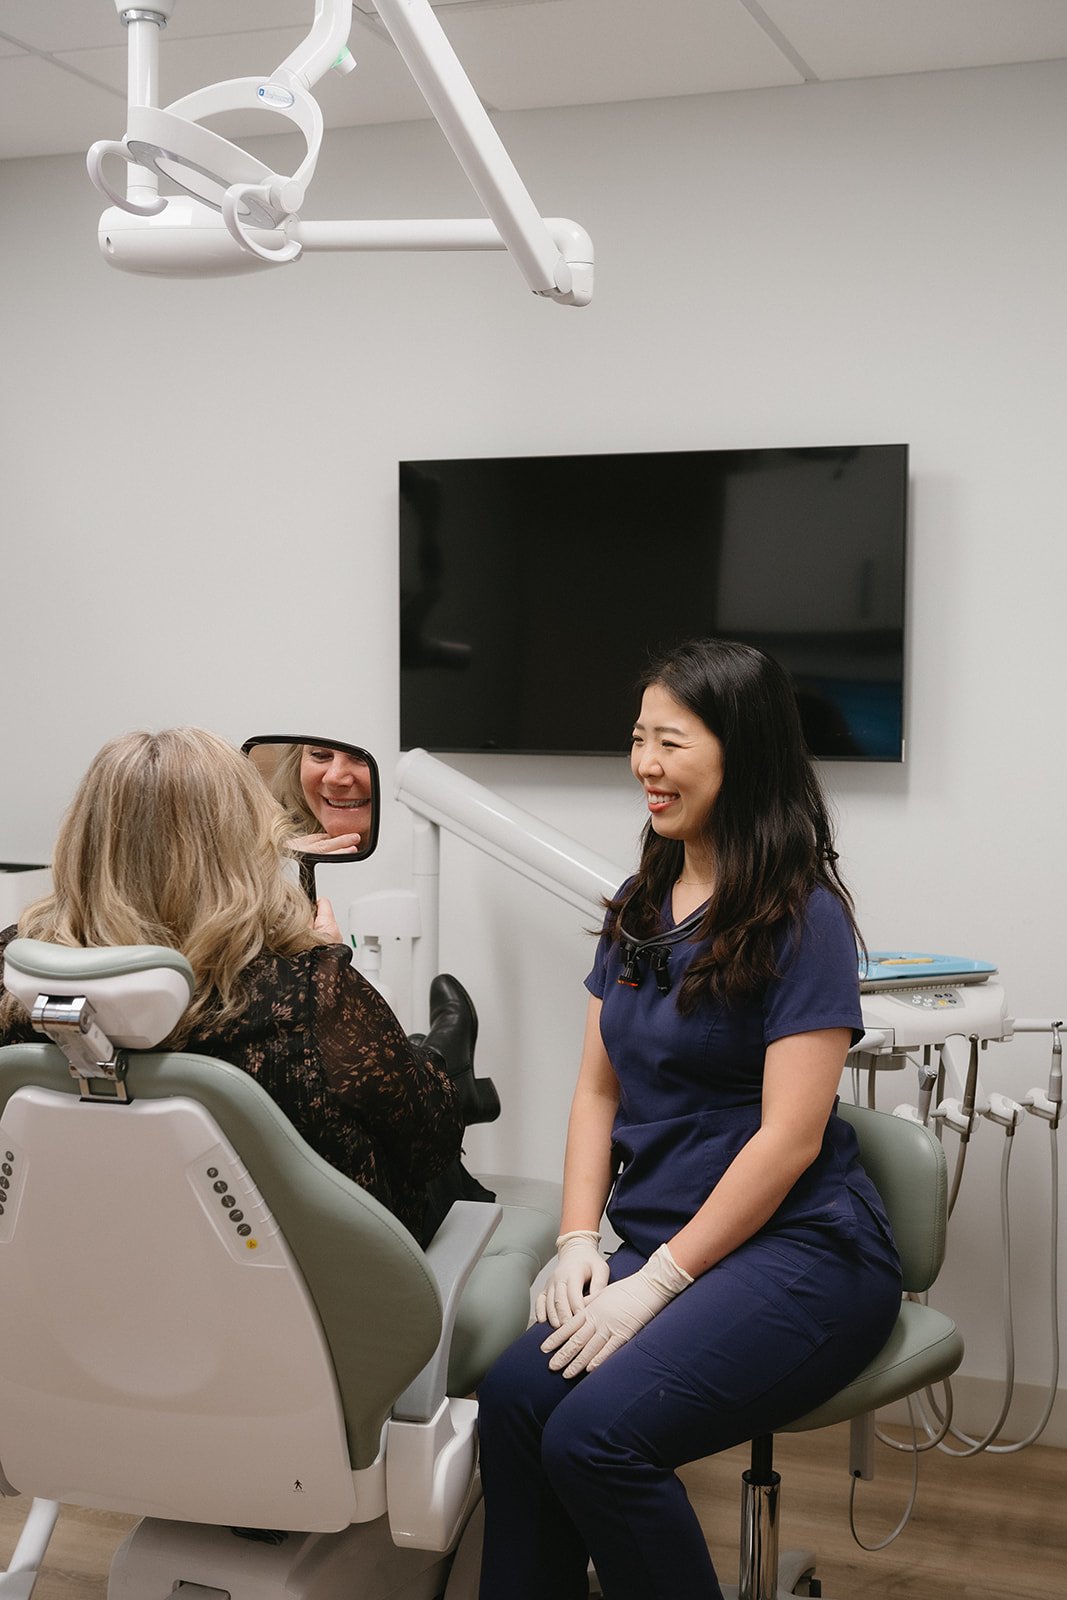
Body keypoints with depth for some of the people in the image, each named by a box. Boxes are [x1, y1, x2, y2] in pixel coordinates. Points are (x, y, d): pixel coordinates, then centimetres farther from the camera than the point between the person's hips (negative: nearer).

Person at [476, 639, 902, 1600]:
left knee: (595, 1437, -26)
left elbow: (789, 1136, -13)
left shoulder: (802, 917, -9)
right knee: (512, 1398, -21)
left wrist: (657, 1281, -15)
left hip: (799, 1248, -6)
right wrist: (580, 1242, 0)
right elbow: (599, 1089, 14)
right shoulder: (641, 907, 13)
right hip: (659, 1247, 6)